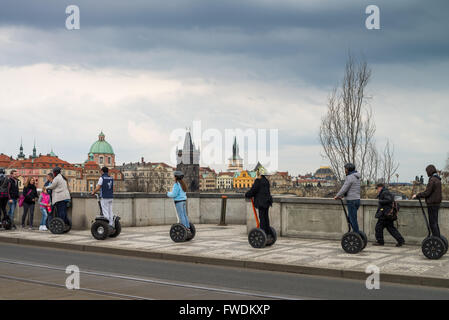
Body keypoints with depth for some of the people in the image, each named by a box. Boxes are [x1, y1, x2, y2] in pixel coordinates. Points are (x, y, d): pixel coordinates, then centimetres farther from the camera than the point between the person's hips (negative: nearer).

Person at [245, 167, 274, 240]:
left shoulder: (258, 181, -13)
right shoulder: (266, 180, 15)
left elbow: (253, 190, -12)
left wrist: (247, 195, 5)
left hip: (262, 202, -9)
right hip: (267, 201, 9)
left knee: (262, 217, -6)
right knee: (265, 216, 13)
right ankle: (268, 233, 17)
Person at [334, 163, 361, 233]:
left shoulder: (350, 177, -15)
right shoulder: (357, 177, 15)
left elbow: (344, 189, -15)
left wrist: (337, 196, 1)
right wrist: (342, 196, 24)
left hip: (352, 201, -9)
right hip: (357, 199, 9)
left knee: (353, 219, -4)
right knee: (350, 218, 17)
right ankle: (357, 232, 18)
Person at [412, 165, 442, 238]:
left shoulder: (432, 180, -17)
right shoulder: (437, 179, 13)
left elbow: (427, 193, -18)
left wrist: (417, 195, -6)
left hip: (432, 204, -9)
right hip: (436, 203, 9)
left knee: (433, 223, -5)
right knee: (435, 223, 15)